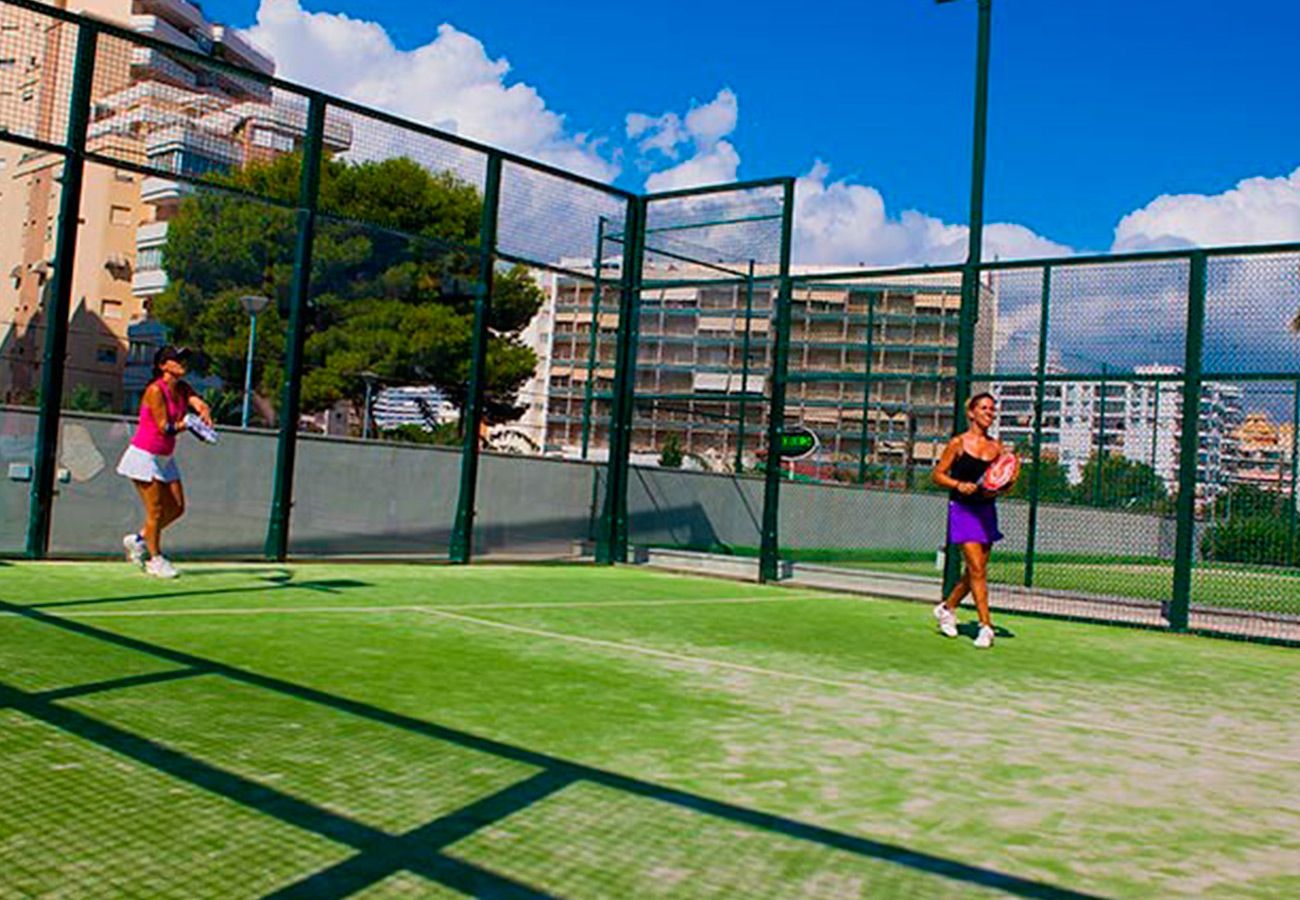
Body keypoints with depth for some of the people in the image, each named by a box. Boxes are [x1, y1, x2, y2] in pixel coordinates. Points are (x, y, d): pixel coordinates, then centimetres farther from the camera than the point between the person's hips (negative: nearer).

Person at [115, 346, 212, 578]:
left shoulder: (182, 389, 5)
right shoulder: (155, 390, -17)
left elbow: (200, 404, -13)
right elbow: (165, 428, -20)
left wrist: (204, 414, -34)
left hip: (164, 458, 8)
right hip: (144, 455, -8)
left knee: (177, 508, 7)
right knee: (156, 510, -3)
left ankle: (138, 540, 26)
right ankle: (155, 559, 11)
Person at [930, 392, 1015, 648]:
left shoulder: (996, 447, 8)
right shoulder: (958, 443, -4)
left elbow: (1007, 480, 12)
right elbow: (938, 474, -2)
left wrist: (998, 490, -9)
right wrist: (958, 485, -17)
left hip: (986, 511, 5)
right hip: (962, 509, -5)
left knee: (976, 571, 11)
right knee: (977, 569, -12)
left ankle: (947, 607, 33)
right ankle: (985, 626, -6)